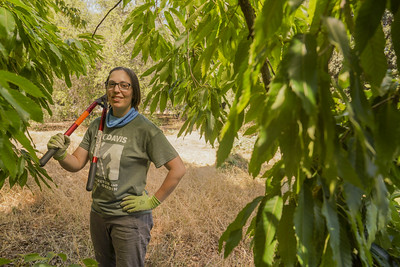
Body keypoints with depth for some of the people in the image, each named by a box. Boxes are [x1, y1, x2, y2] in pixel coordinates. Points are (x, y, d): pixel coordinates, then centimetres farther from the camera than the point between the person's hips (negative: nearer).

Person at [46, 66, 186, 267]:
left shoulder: (145, 129, -17)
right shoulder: (97, 126, 1)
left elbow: (178, 169, -18)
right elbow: (76, 163, 1)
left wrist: (152, 201, -15)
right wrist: (60, 154, -19)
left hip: (130, 218, -6)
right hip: (98, 213, 6)